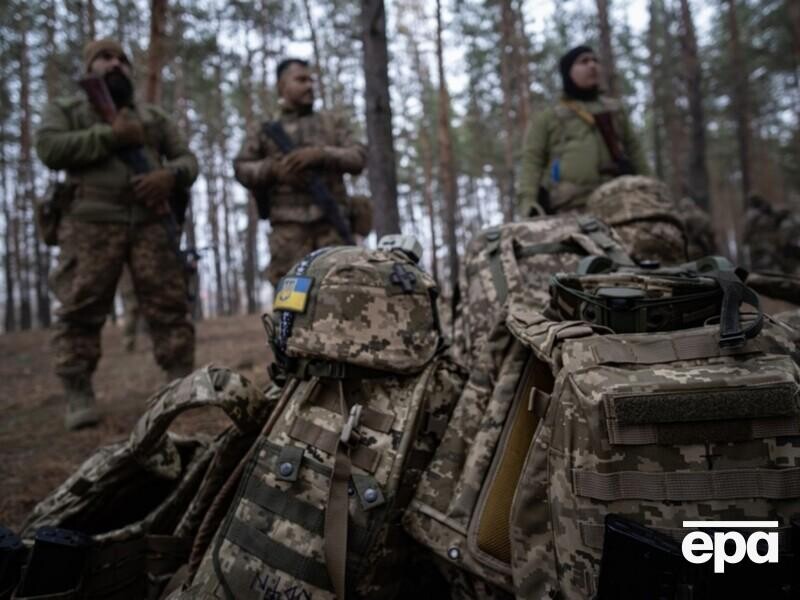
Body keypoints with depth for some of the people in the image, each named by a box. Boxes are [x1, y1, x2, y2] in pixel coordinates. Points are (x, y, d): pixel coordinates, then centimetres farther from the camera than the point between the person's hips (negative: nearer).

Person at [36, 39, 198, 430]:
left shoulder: (154, 116, 24)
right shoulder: (65, 110, 16)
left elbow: (187, 159, 18)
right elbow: (49, 149, -3)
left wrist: (170, 176, -6)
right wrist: (110, 135, -8)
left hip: (151, 222, 2)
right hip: (91, 223, -2)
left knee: (169, 306, -3)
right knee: (80, 310, -6)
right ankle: (78, 395, 0)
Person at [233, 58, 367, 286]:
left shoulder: (333, 122, 19)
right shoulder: (265, 129, 16)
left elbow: (358, 157, 7)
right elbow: (241, 168, 11)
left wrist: (321, 154, -9)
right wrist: (273, 169, -8)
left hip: (332, 221, 1)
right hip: (289, 224, -1)